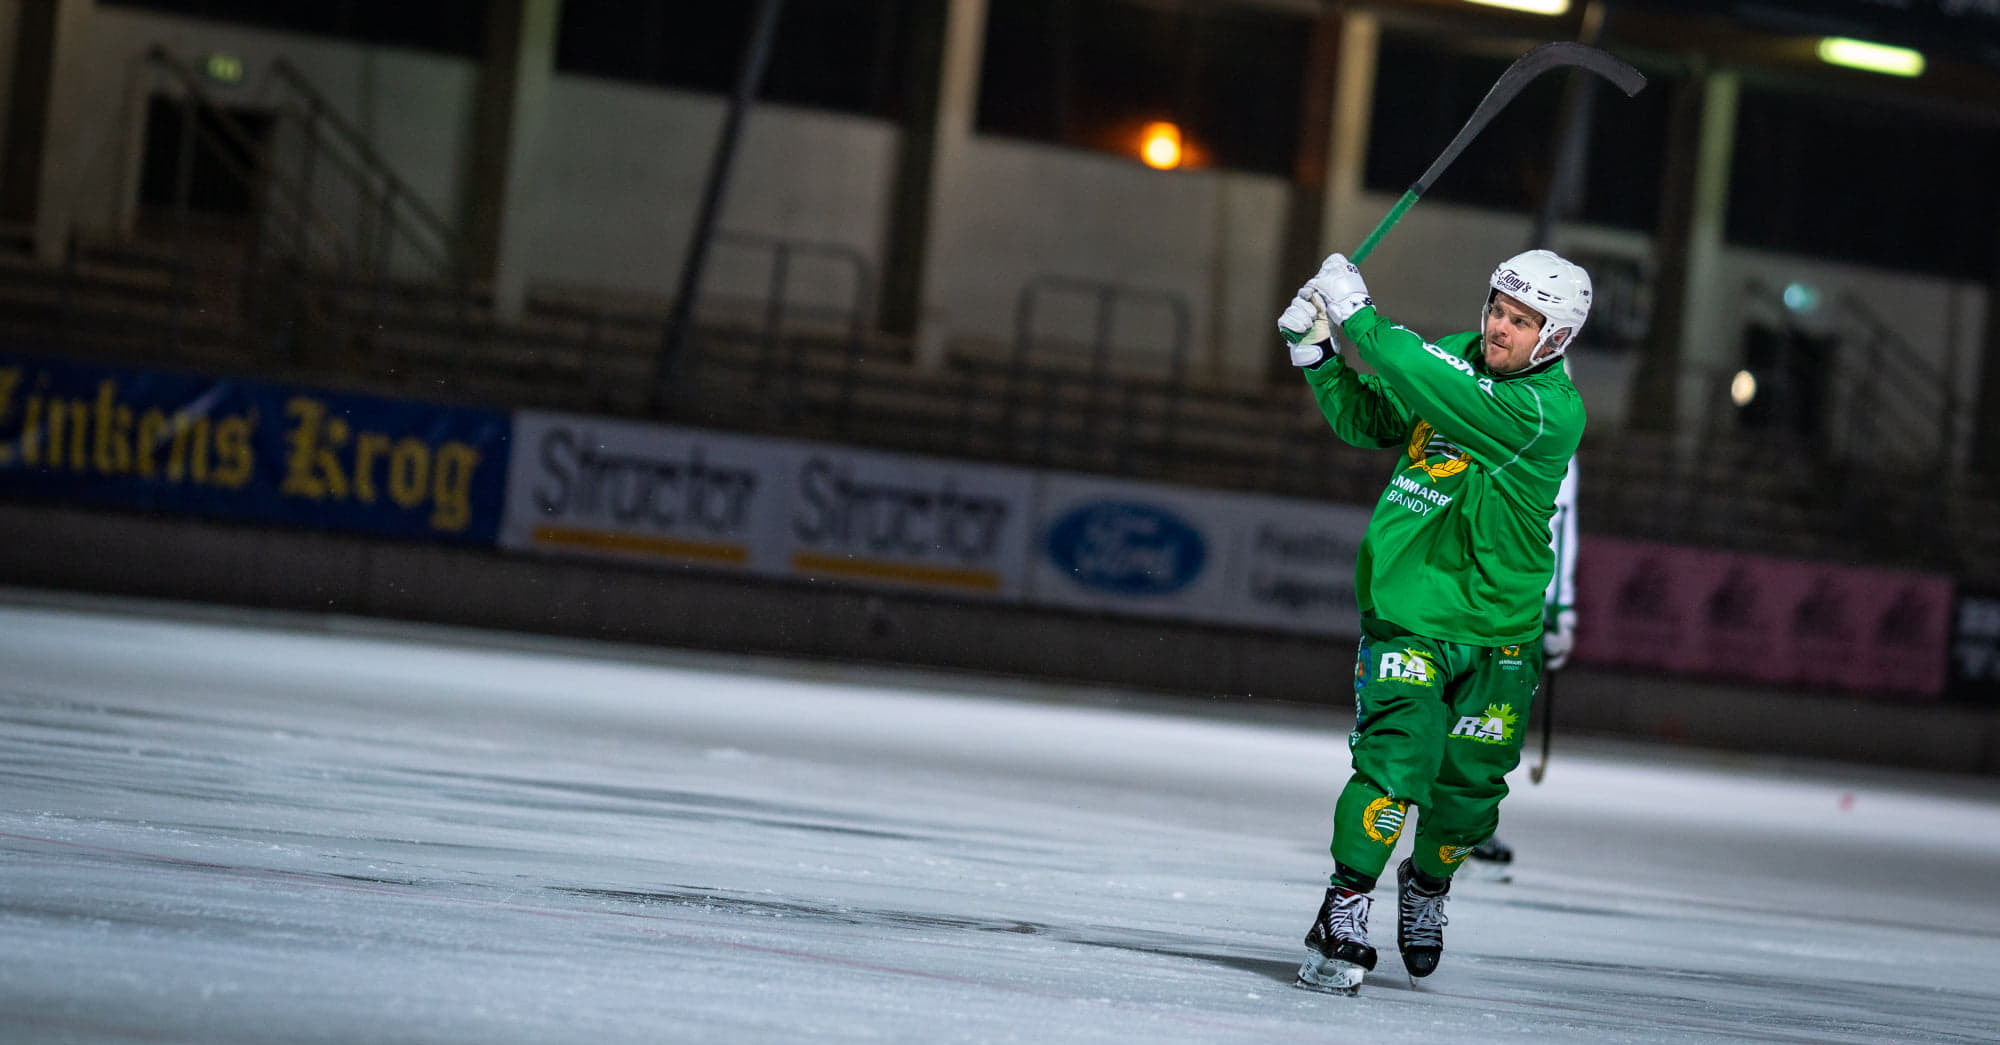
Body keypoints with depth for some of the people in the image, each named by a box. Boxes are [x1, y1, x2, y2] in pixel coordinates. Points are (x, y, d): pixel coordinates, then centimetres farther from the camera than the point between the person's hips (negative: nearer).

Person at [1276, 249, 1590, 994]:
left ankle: (1427, 884, 40)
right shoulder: (1458, 359, -2)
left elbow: (1434, 385, -30)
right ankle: (1343, 916, -13)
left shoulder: (1552, 413, -18)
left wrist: (1358, 315, -23)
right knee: (1398, 757, -20)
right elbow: (1367, 420, 12)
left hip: (1497, 627, -1)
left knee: (1468, 791, 9)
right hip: (1407, 609, 1)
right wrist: (1317, 351, -2)